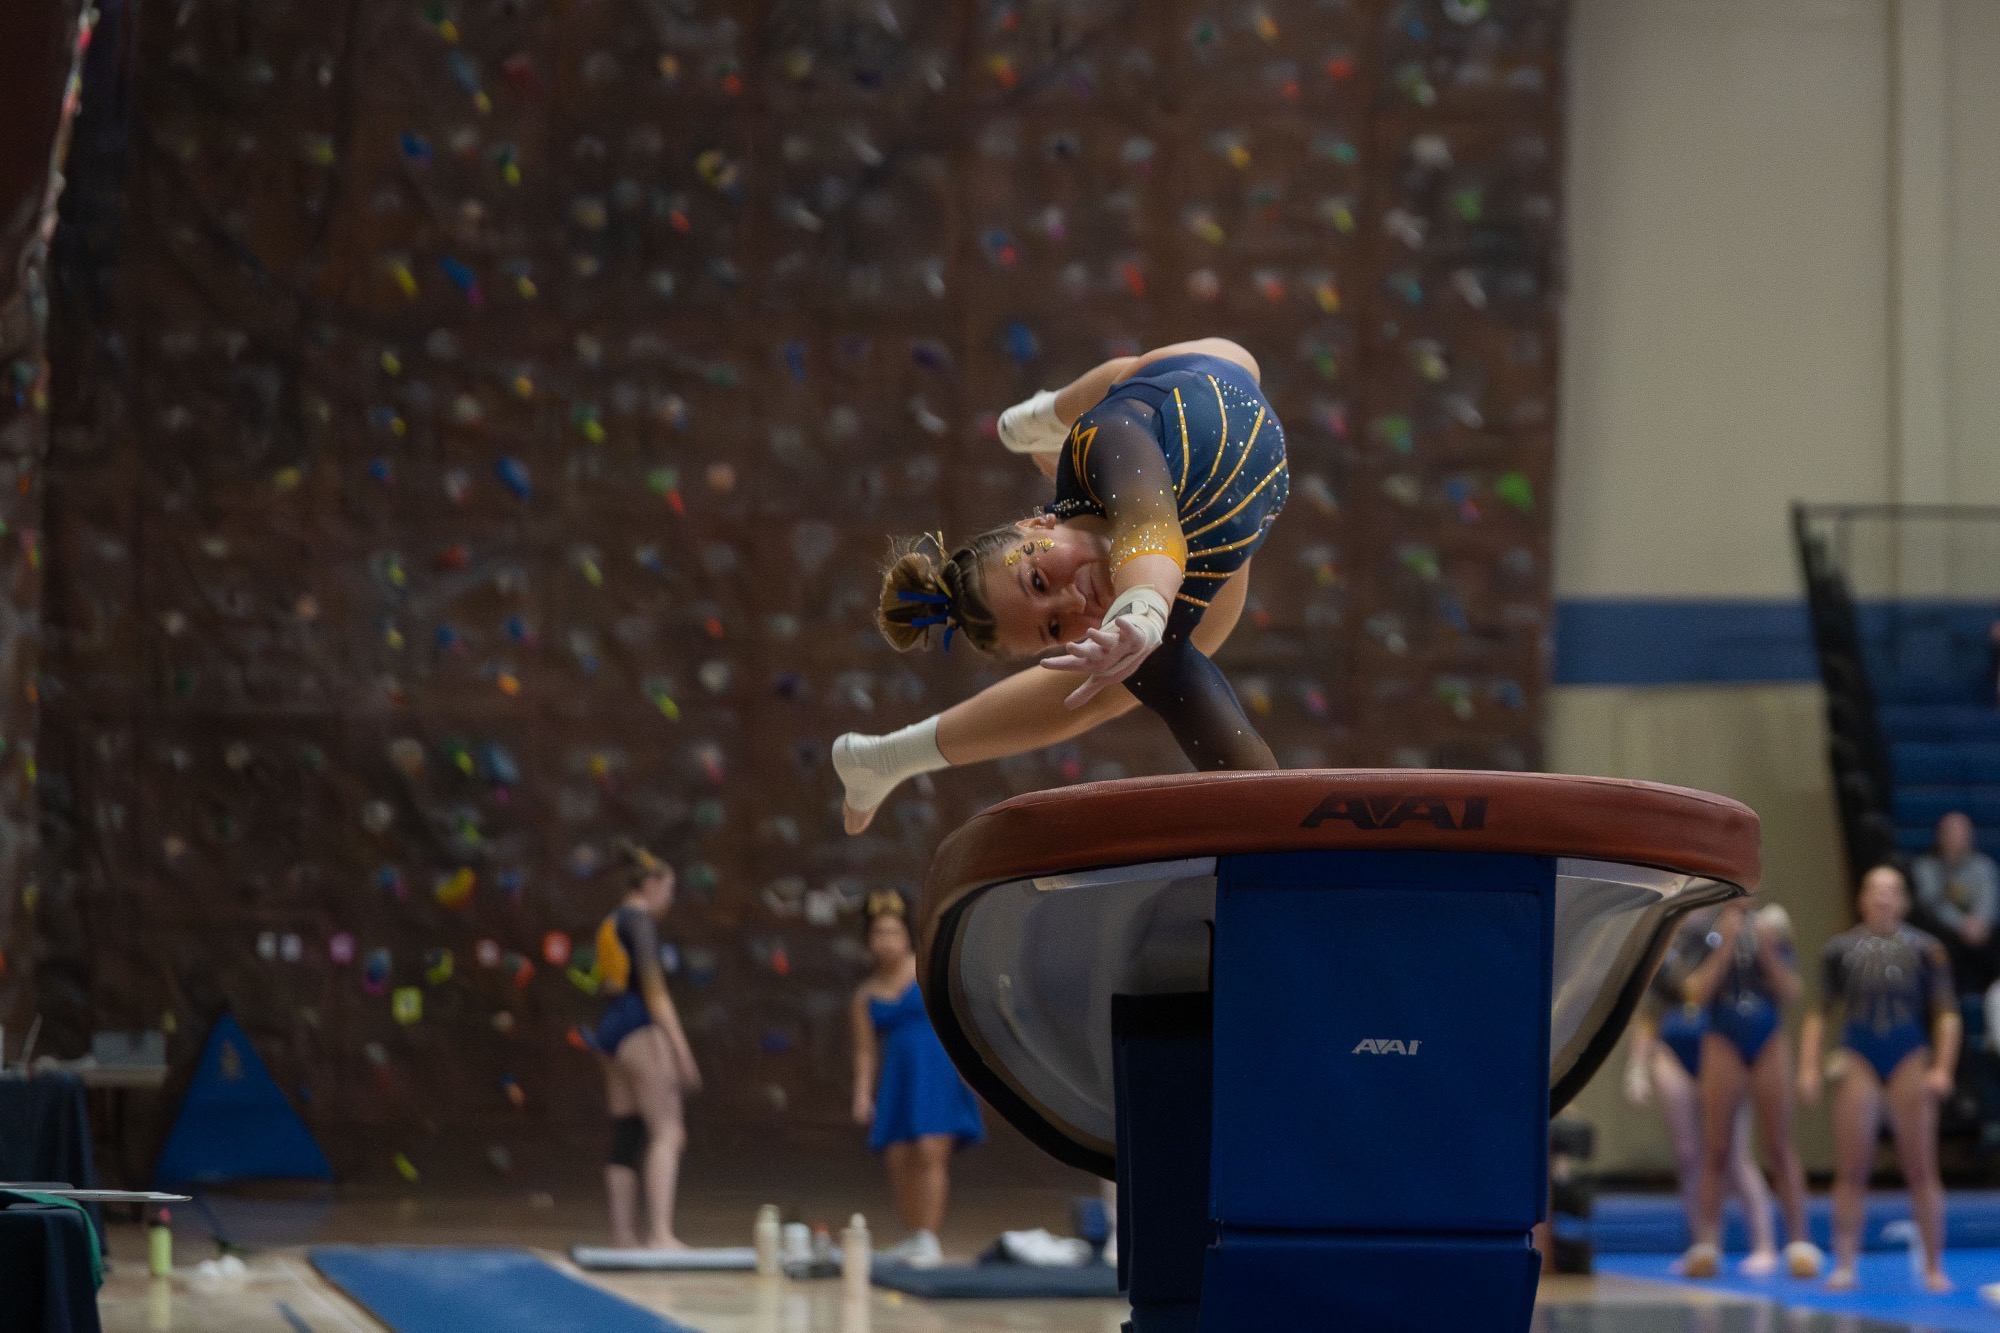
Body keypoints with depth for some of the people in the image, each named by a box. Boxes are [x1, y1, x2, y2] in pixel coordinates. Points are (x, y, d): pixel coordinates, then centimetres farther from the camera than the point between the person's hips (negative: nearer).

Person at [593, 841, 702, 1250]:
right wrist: (681, 1048, -16)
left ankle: (622, 1235, 6)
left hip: (610, 1027, 10)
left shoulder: (611, 925, 21)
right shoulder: (640, 921, -7)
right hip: (640, 1028, -10)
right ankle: (660, 1234, -24)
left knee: (626, 1137, 9)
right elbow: (653, 988, -14)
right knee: (666, 1132, -13)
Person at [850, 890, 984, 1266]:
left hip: (937, 1070, -4)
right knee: (899, 1159, 0)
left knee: (932, 1151, -15)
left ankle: (930, 1240, -15)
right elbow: (866, 1049, 12)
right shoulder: (867, 993, 12)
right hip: (898, 1077, 4)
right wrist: (862, 1094, 3)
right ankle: (915, 1238, 13)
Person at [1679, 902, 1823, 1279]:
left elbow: (1790, 990, -4)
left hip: (1769, 1043, 1)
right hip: (1723, 1044, -1)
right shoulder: (1706, 937, -3)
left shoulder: (1772, 933, 1)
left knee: (1780, 1148, 3)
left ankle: (1799, 1242, 5)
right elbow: (1697, 992, -13)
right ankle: (1705, 1244, 2)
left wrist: (1767, 950, -16)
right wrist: (1726, 947, -17)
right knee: (1716, 1150, -1)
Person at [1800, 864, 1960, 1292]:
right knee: (1850, 1171, -2)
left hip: (1910, 1061, -1)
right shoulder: (1841, 949, 7)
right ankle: (1844, 1265, 3)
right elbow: (1818, 1012, 9)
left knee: (1921, 1170, -1)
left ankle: (1934, 1267, 5)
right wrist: (1808, 1068, 1)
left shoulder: (1924, 949, 4)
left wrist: (1941, 1068, -8)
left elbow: (1946, 1012, 2)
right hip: (1859, 1060, 1)